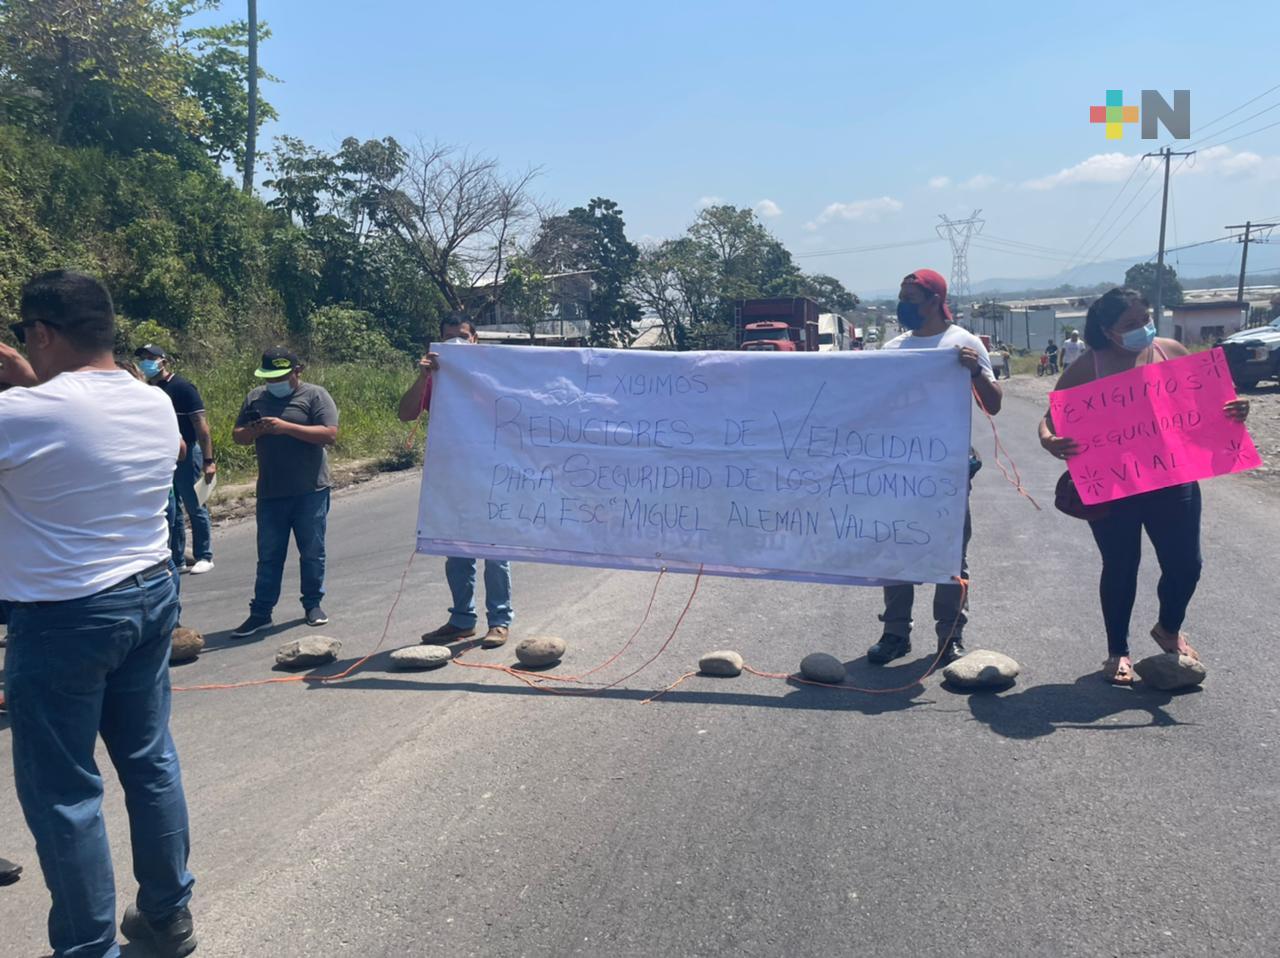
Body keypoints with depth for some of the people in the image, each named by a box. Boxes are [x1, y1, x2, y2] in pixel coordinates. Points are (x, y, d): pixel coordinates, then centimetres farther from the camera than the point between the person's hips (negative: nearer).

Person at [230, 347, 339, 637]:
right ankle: (260, 613, 13)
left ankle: (313, 604, 22)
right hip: (270, 493, 3)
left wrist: (286, 427, -22)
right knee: (268, 555, 7)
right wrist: (253, 431, -11)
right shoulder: (255, 397, 10)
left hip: (310, 492, -3)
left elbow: (330, 434, -16)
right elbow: (237, 437, 13)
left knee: (312, 552, 7)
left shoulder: (315, 395, -4)